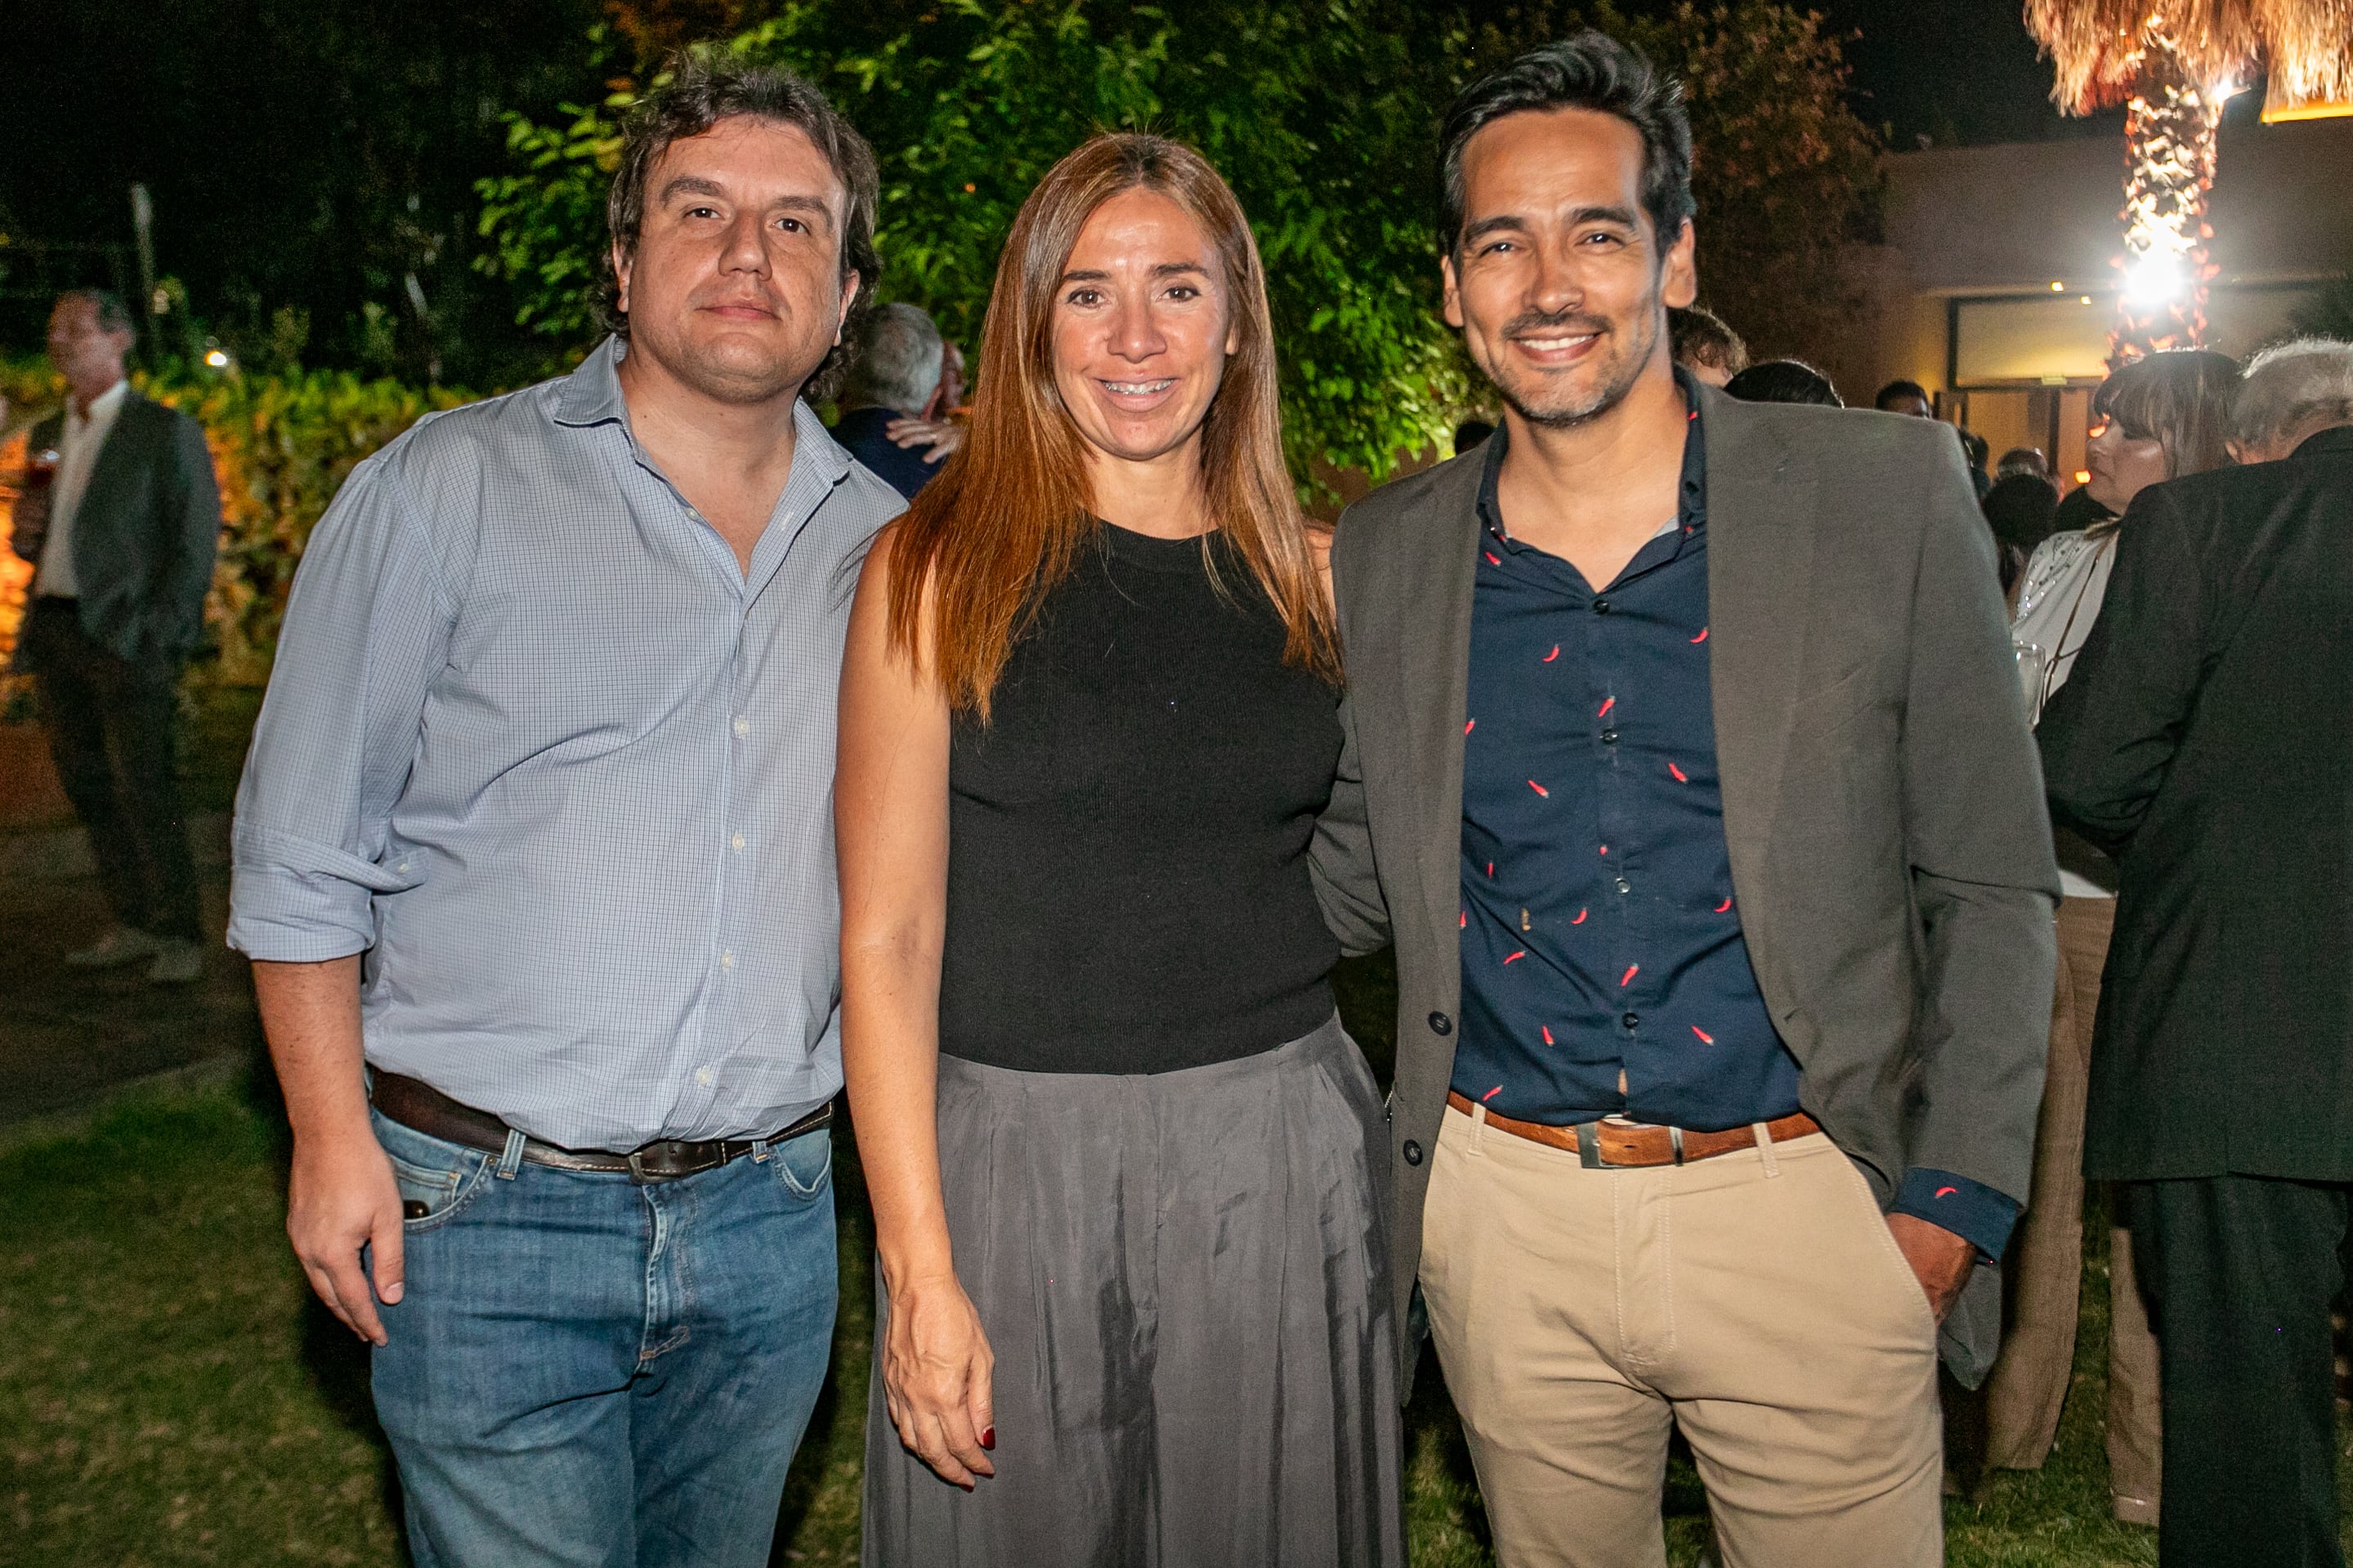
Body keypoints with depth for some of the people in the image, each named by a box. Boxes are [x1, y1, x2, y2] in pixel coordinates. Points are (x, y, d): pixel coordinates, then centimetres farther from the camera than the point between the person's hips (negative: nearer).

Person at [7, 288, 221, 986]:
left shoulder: (167, 430, -1)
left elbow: (196, 539, -6)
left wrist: (163, 629, -14)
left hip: (127, 635, -7)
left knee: (145, 789, -8)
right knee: (89, 786, 8)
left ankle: (180, 934, -1)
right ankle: (133, 926, 16)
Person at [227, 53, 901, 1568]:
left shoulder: (883, 546, 5)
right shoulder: (445, 492, -6)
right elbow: (304, 855, -4)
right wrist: (334, 1139, -7)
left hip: (769, 1214, 4)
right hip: (488, 1225, -3)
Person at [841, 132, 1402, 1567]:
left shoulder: (1307, 575, 6)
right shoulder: (940, 572, -4)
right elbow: (888, 937, -7)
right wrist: (919, 1270, -11)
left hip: (1281, 1151, 3)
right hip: (1014, 1157, -2)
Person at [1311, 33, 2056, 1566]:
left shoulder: (1889, 496, -6)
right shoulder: (1385, 558, 1)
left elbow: (1989, 885, -1)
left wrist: (1956, 1201, -7)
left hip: (1800, 1209, -2)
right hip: (1505, 1221, 3)